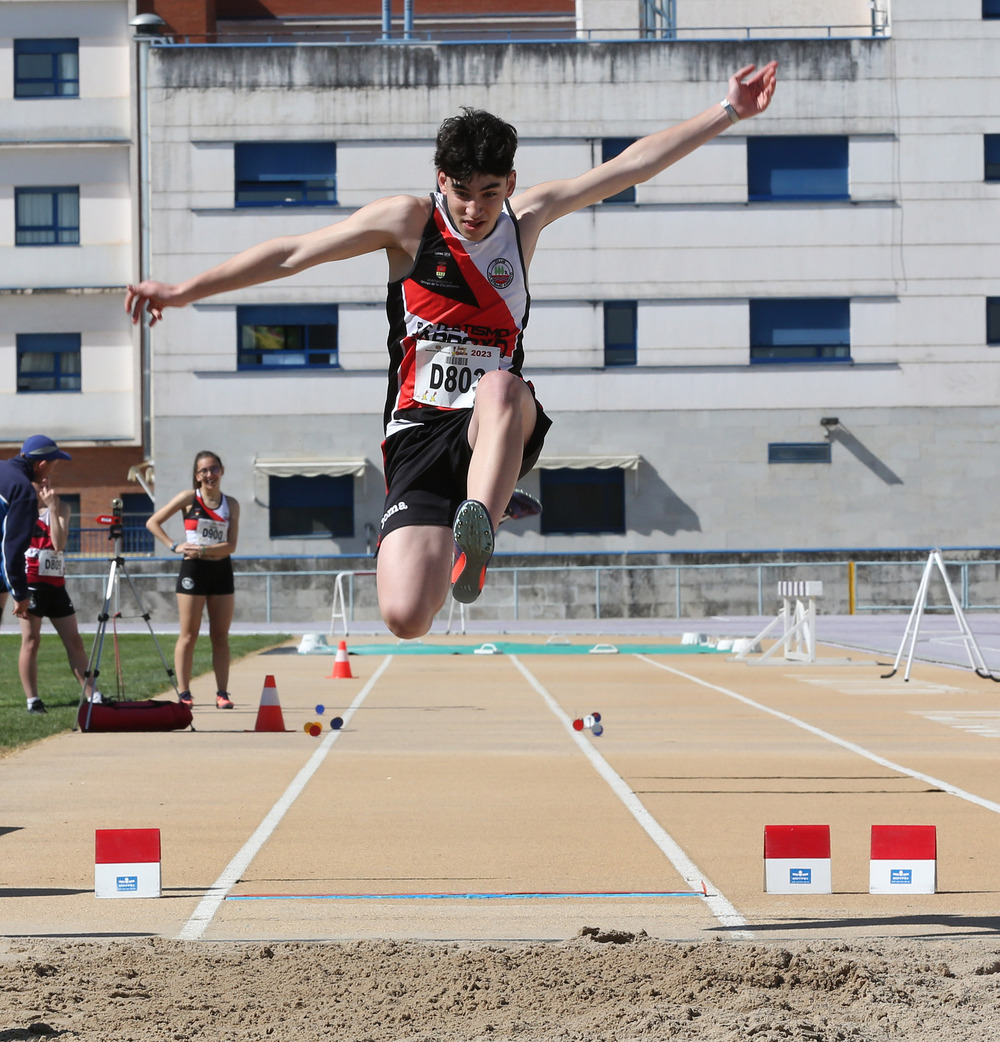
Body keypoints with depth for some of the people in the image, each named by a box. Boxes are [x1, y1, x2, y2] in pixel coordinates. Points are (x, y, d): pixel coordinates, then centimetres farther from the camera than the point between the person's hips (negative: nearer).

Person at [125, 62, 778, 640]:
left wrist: (729, 112, 5)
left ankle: (477, 530, -50)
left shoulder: (526, 217, 7)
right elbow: (293, 253, 1)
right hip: (420, 431, -1)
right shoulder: (408, 220, -1)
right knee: (406, 618, -18)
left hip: (504, 428, 1)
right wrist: (185, 290, -1)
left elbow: (631, 165, 8)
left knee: (501, 386, -38)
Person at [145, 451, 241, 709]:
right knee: (189, 636, -2)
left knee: (220, 636, 4)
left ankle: (222, 693, 7)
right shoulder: (189, 498, -1)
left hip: (222, 571, 3)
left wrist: (204, 550, -18)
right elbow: (153, 523, -1)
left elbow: (231, 546, -3)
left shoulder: (231, 504, 6)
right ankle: (184, 693, 0)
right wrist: (174, 546, -10)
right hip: (193, 571, -3)